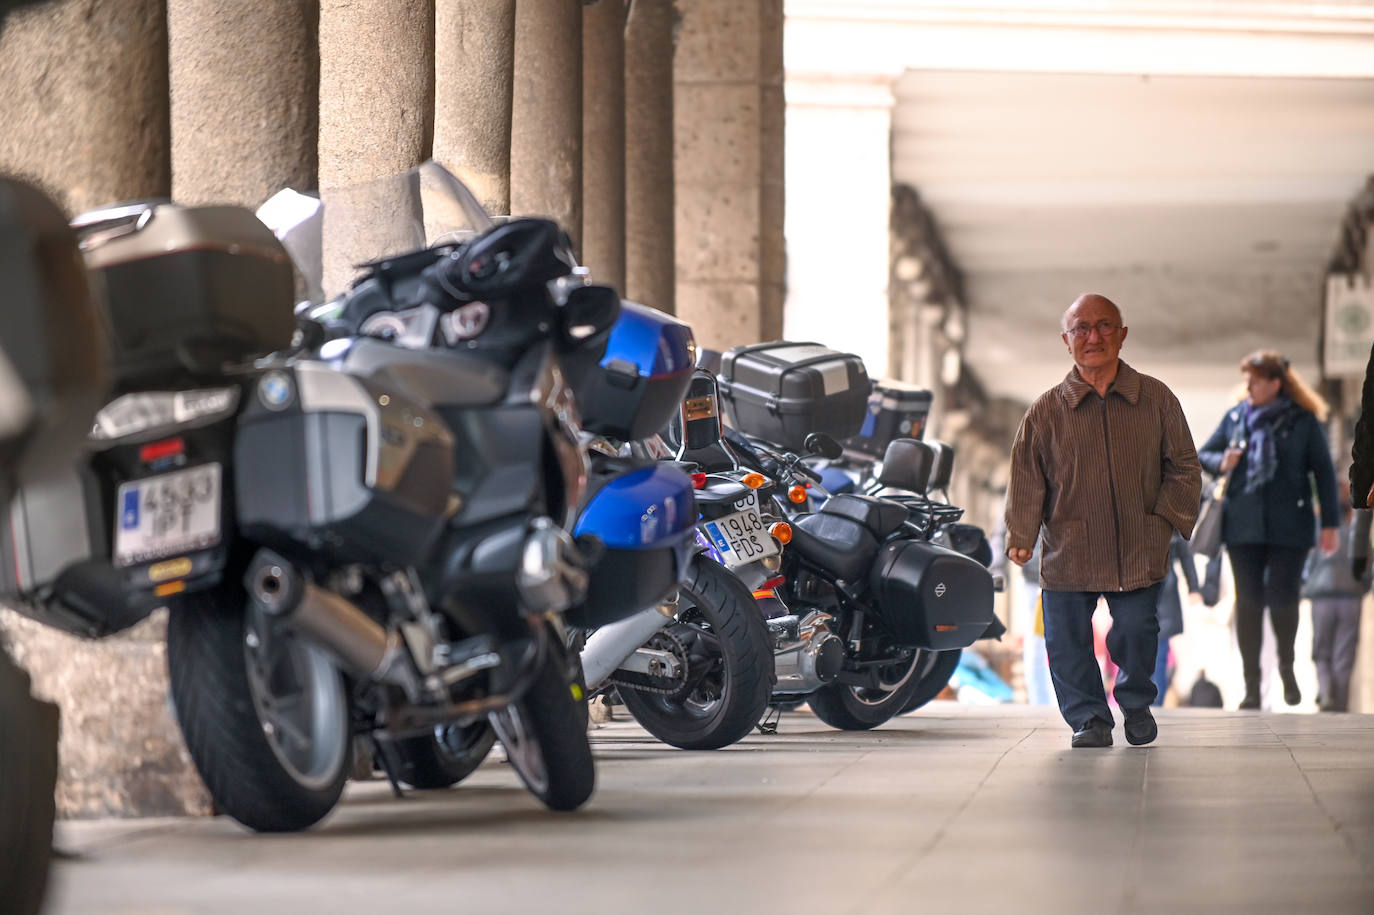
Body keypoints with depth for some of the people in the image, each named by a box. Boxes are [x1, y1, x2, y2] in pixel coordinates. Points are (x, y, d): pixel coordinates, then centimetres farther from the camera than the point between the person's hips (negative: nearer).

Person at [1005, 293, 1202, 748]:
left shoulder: (1156, 399, 5)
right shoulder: (1047, 410, 3)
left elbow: (1183, 467, 10)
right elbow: (1027, 478, 5)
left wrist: (1165, 519, -1)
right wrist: (1021, 536, -3)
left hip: (1139, 552, 0)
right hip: (1068, 553, 0)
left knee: (1135, 633, -3)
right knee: (1067, 642, -2)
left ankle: (1136, 702, 25)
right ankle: (1090, 719, 17)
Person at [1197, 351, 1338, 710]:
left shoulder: (1303, 421, -2)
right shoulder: (1235, 417, 7)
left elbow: (1323, 472, 1)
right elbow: (1204, 454, 16)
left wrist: (1329, 524, -3)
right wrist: (1221, 463, -7)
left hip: (1289, 528, -3)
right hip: (1243, 527, 3)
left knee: (1282, 598, -6)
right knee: (1248, 602, 1)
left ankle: (1286, 667, 22)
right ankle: (1252, 685, 8)